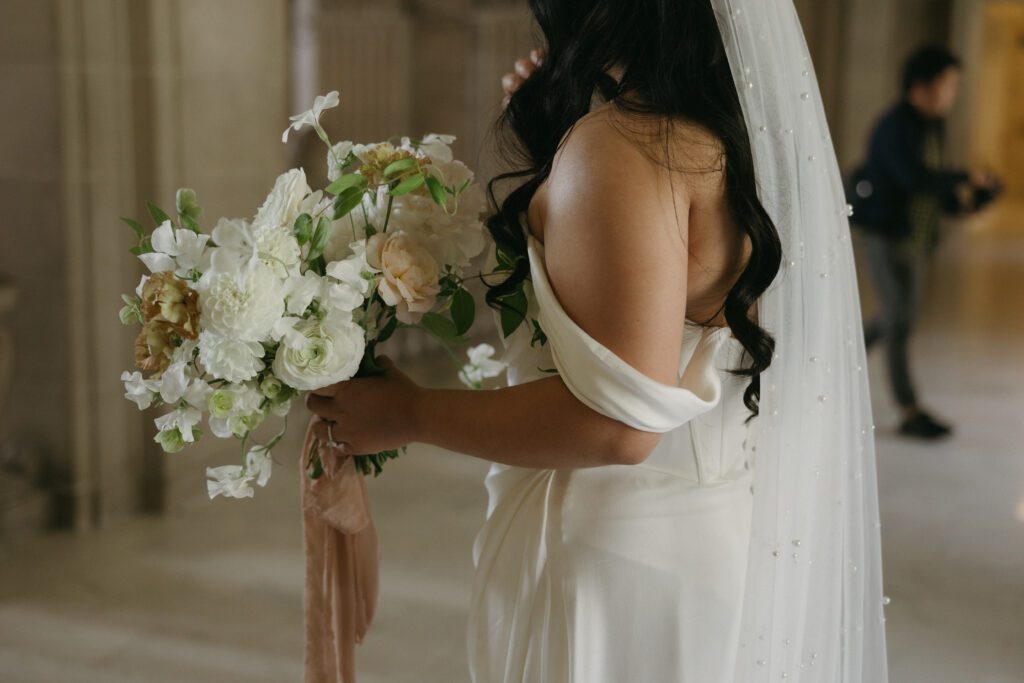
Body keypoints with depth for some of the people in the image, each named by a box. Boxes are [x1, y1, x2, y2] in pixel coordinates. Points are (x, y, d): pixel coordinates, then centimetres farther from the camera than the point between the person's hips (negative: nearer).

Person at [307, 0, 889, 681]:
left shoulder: (623, 143, -25)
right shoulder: (740, 129, 4)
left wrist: (409, 414, -19)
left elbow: (620, 421, -30)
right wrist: (550, 142, 11)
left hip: (621, 553, -9)